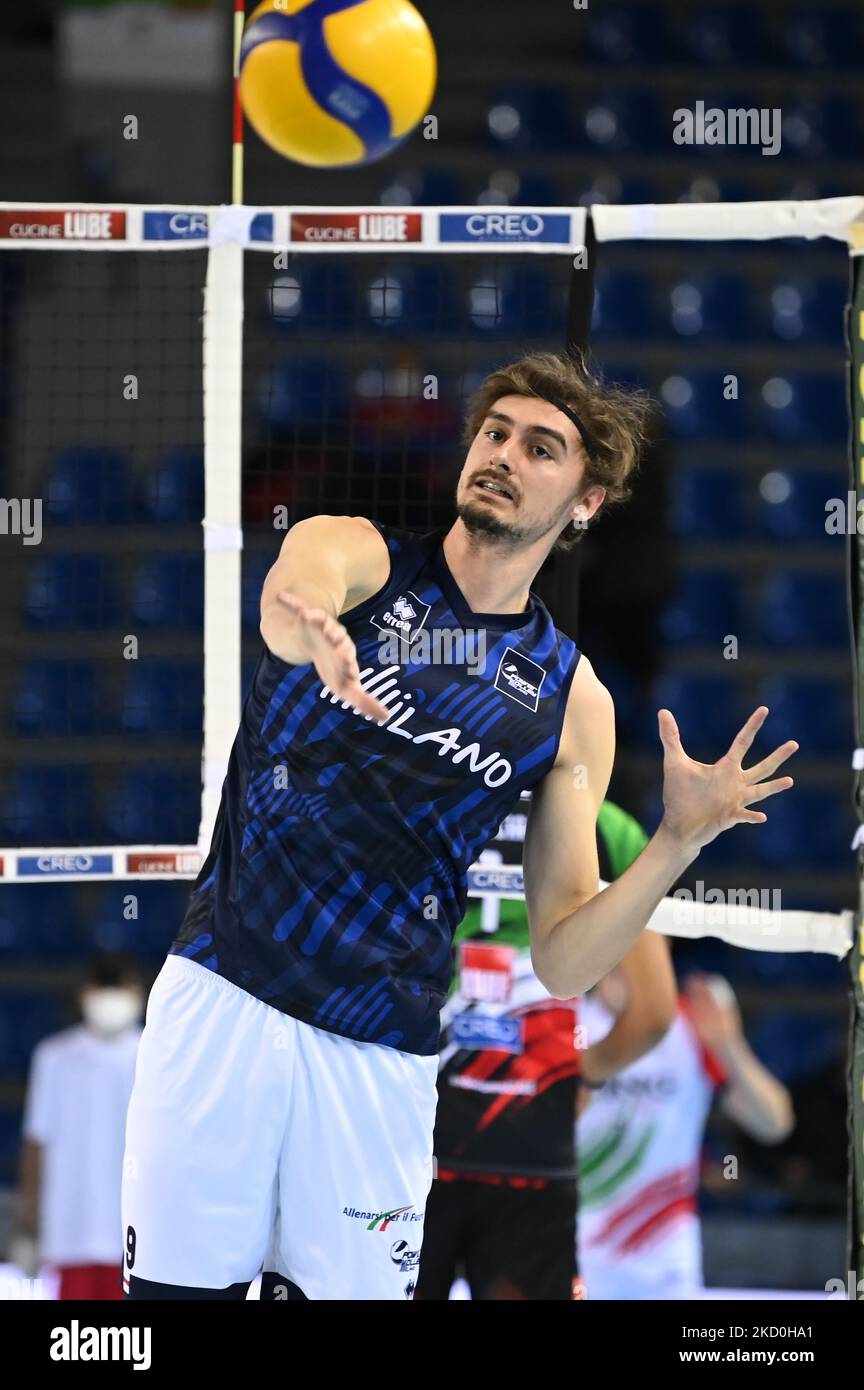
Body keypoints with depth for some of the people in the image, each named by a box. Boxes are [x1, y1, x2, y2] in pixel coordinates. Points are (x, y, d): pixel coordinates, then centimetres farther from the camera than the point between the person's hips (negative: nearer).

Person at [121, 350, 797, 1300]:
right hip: (222, 997, -2)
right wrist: (304, 625, -52)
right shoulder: (356, 553, 2)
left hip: (380, 1058, 2)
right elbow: (300, 585, -27)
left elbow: (562, 964, 4)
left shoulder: (571, 701, 7)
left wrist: (678, 842, -12)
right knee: (175, 1285, -6)